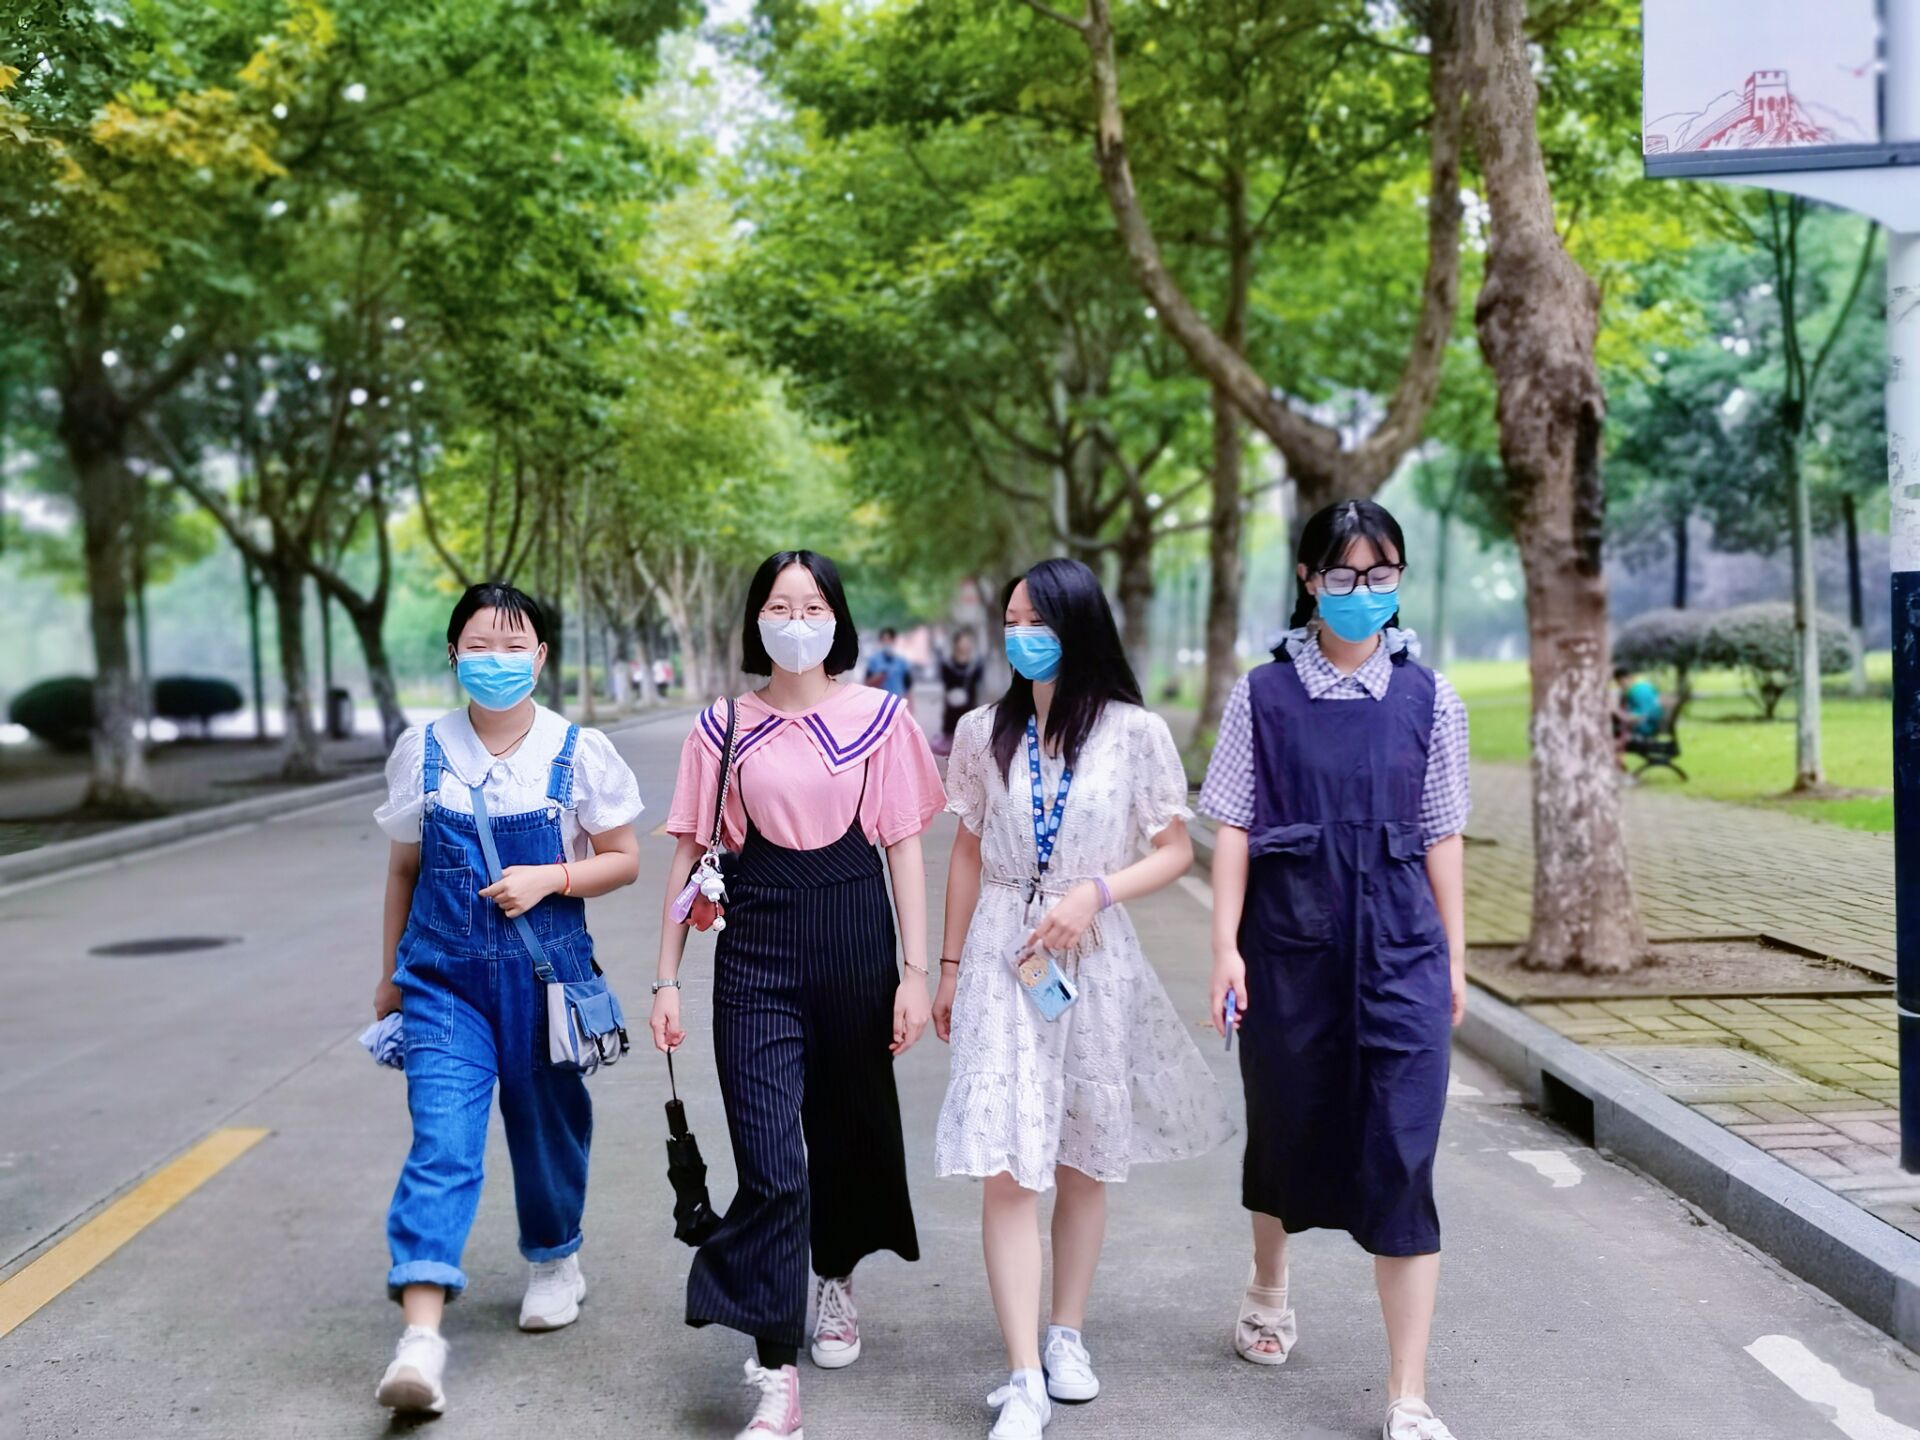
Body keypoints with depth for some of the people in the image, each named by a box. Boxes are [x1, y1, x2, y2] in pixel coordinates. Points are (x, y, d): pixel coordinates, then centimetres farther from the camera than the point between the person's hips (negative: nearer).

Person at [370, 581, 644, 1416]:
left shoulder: (579, 752, -4)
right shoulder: (421, 751, 1)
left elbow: (623, 860, 1)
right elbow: (404, 868, 12)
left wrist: (550, 879, -16)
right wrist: (390, 973, 16)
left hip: (545, 972, 0)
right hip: (443, 978, 0)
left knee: (548, 1124, 14)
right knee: (441, 1143, -11)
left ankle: (555, 1261, 42)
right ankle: (421, 1338, -15)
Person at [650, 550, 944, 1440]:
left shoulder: (879, 716, 0)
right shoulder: (723, 727, 3)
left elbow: (904, 847, 1)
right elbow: (689, 854, 6)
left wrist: (915, 971, -3)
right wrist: (667, 980, 3)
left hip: (854, 941, 1)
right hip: (756, 947, 0)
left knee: (847, 1127, 16)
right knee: (768, 1160, -7)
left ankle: (834, 1280, 45)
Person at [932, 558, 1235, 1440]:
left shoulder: (1135, 733, -4)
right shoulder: (983, 733, 3)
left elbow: (1175, 851, 0)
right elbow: (967, 854, 11)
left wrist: (1093, 892, -15)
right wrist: (950, 967, 12)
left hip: (1094, 955, 0)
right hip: (1001, 955, 1)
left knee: (1083, 1162, 12)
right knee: (1005, 1167, -8)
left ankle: (1066, 1335, 30)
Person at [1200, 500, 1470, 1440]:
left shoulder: (1428, 701, 2)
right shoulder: (1263, 695, 0)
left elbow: (1441, 838, 6)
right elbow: (1233, 830, 0)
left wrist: (1455, 958, 6)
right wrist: (1226, 947, -6)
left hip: (1399, 952, 0)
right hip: (1289, 946, 0)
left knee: (1400, 1160, -5)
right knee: (1286, 1129, 17)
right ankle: (1269, 1290, 46)